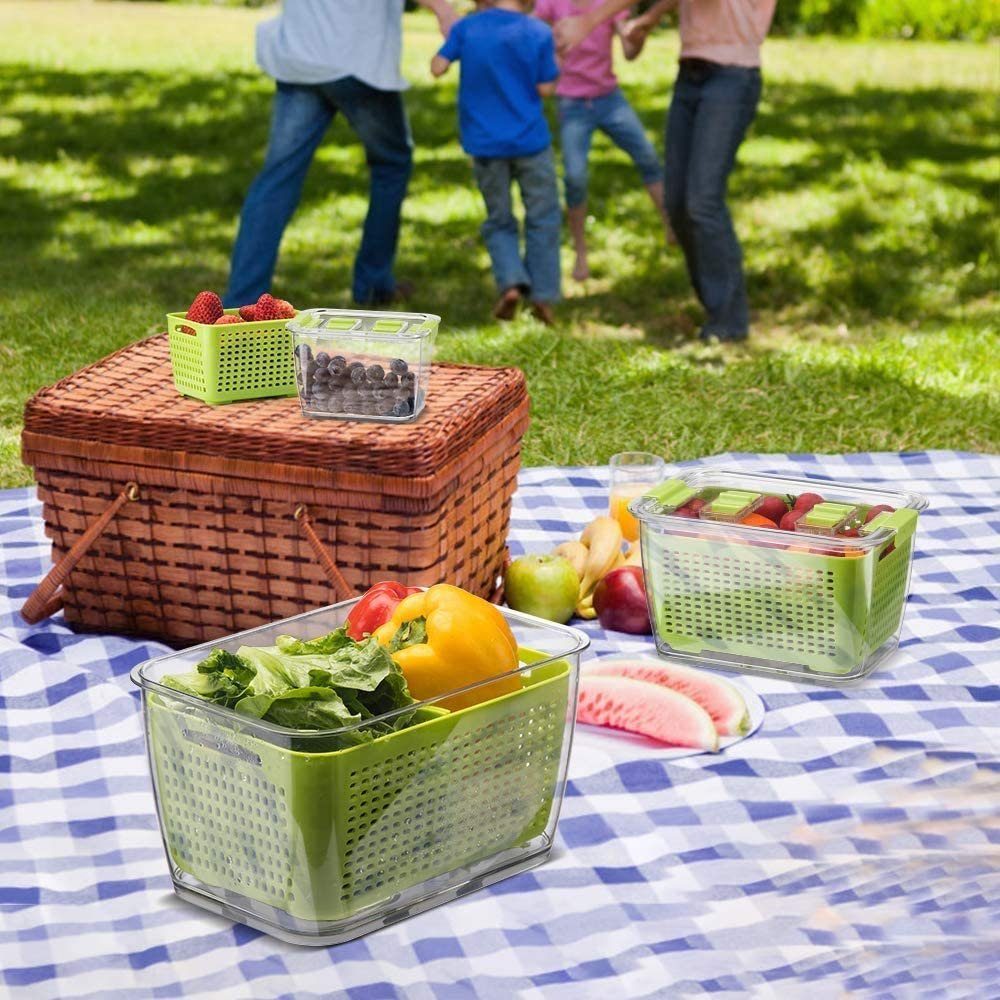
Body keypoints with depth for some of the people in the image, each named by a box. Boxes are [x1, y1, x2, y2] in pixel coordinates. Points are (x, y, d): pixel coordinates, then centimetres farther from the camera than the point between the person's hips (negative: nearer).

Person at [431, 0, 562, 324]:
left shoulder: (467, 27, -5)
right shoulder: (539, 33, -8)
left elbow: (438, 67, -1)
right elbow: (546, 88, -5)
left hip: (486, 144, 2)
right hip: (530, 140, -1)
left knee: (499, 221, 14)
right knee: (543, 219, 12)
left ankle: (511, 282, -7)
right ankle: (543, 294, 5)